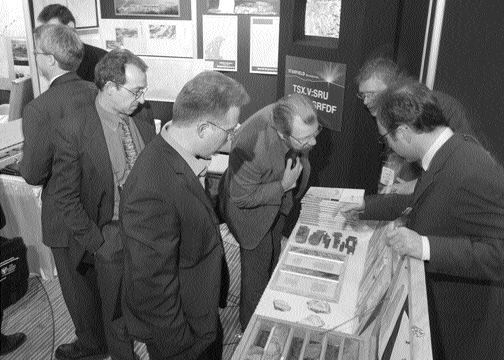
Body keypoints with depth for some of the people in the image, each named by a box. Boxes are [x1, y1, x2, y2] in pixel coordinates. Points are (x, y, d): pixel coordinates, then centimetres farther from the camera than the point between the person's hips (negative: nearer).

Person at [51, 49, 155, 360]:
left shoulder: (143, 113, -3)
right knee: (119, 312, 17)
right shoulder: (72, 130, -17)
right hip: (113, 237, -4)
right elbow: (66, 197, -11)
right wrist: (95, 241, -11)